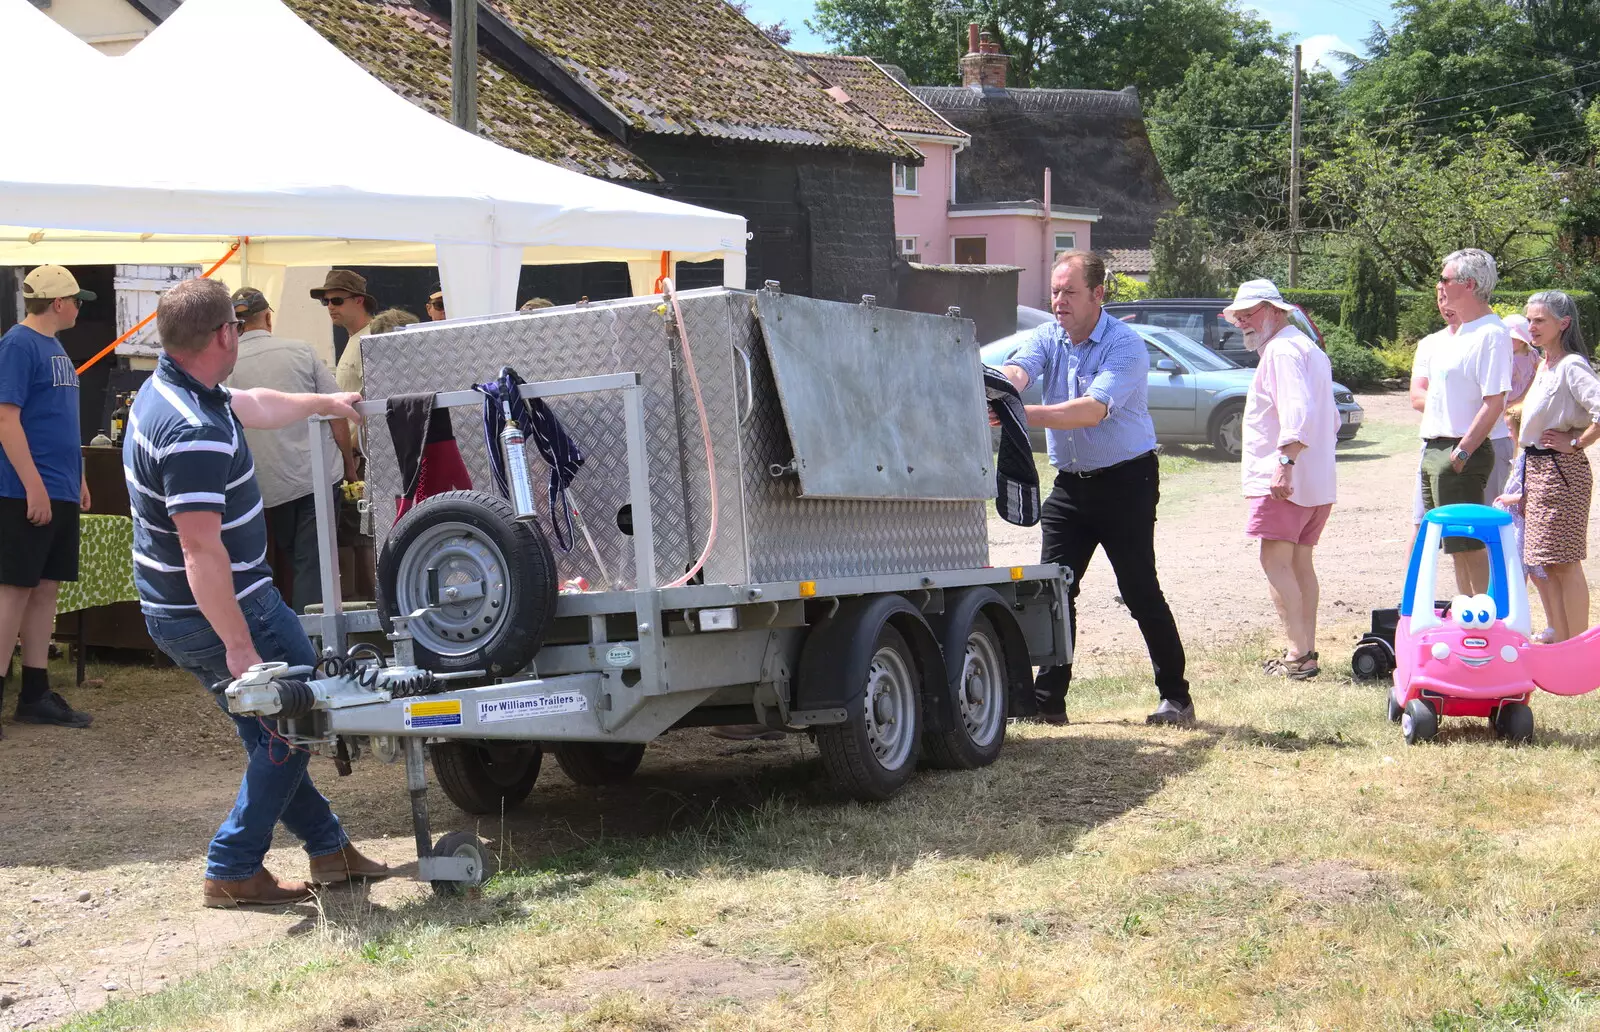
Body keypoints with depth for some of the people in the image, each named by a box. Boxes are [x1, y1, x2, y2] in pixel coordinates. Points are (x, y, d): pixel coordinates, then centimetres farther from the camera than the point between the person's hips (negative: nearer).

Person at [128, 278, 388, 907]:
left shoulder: (167, 389, 6)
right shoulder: (195, 433, -28)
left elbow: (255, 407, 26)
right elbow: (202, 551, -31)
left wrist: (324, 402, 41)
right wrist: (239, 646, -29)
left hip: (173, 615, 10)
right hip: (215, 614, -10)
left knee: (270, 735, 19)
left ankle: (327, 846, 31)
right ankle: (233, 870, 7)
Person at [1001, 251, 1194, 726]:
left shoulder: (1126, 346, -16)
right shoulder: (1047, 338, 3)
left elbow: (1092, 411, -29)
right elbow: (1016, 371, -17)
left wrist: (1020, 414, -40)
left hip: (1126, 482, -5)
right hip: (1070, 484, 6)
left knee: (1141, 592, -4)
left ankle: (1176, 698, 8)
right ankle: (1048, 701, 6)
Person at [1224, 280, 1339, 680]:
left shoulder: (1282, 350, -11)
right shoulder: (1310, 349, 23)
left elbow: (1299, 411, -26)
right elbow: (1331, 420, 28)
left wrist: (1285, 461, -34)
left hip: (1284, 481, -11)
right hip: (1317, 482, 11)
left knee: (1276, 561, -12)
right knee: (1299, 562, 14)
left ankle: (1299, 653, -17)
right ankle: (1306, 649, 16)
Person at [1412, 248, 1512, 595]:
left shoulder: (1491, 333, -13)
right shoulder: (1443, 337, 18)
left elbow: (1494, 403, -20)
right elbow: (1418, 393, 17)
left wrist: (1463, 451, -22)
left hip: (1464, 452, -10)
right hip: (1433, 449, 10)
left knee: (1469, 544, -8)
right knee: (1456, 545, 14)